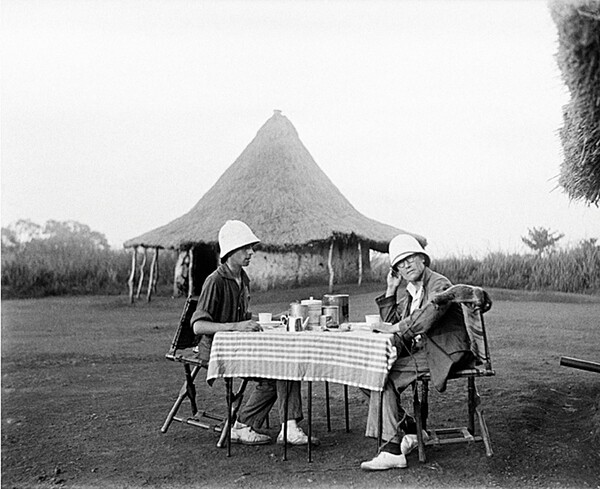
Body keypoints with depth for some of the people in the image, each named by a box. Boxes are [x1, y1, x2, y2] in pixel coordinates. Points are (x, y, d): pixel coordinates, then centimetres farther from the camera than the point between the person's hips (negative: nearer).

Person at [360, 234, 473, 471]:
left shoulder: (439, 284, -10)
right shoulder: (411, 292, 17)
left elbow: (428, 316, -29)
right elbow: (389, 322, 15)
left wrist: (395, 327, -22)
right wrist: (391, 290, 7)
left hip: (443, 354, -9)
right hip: (421, 351, 9)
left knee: (385, 378, -21)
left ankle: (391, 450, -17)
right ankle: (412, 430, 6)